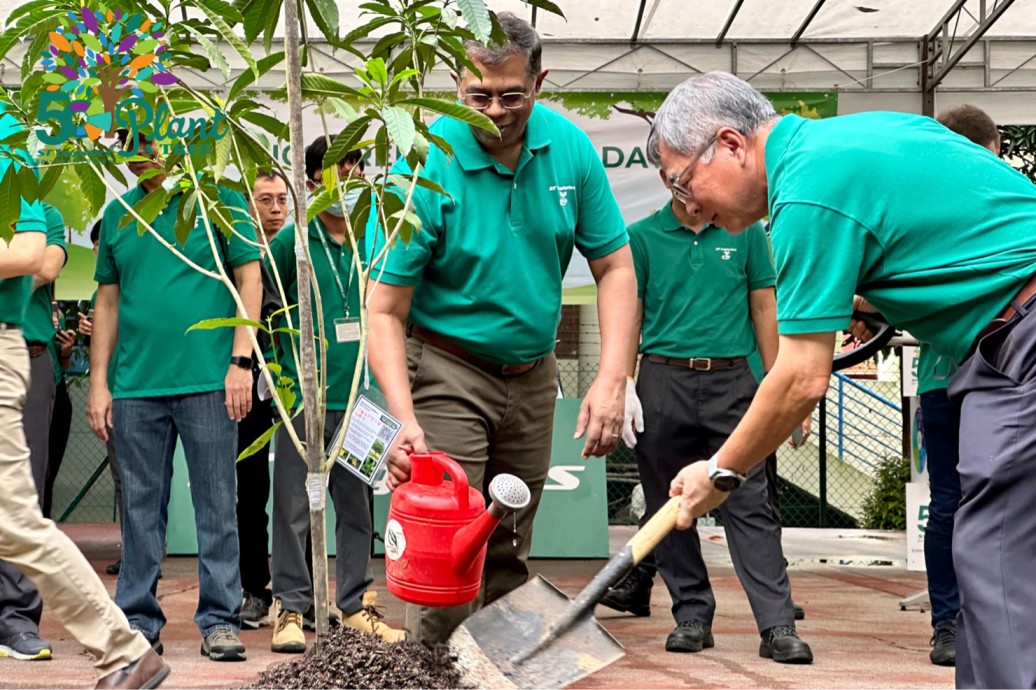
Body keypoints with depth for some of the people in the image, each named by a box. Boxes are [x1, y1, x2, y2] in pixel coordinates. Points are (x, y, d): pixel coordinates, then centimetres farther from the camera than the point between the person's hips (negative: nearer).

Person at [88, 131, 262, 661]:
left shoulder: (220, 200, 3)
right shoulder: (117, 213, 13)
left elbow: (250, 281, 1)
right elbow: (108, 302, 15)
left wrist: (241, 360, -7)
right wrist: (98, 383, 8)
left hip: (207, 380, -3)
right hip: (135, 385, 4)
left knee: (217, 506, 1)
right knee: (140, 508, 7)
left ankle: (219, 620, 6)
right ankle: (138, 618, 15)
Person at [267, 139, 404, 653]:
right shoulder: (290, 240, -1)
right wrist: (280, 369, -2)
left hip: (359, 395, 3)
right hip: (302, 396, -3)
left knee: (357, 506, 10)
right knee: (294, 508, -1)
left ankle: (356, 605, 19)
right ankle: (290, 608, 7)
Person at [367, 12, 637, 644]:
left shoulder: (570, 147, -6)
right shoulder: (424, 166, -19)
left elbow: (615, 265, 0)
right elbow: (386, 311, -19)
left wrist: (612, 381, -12)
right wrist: (405, 420, -32)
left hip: (532, 374, 5)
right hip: (447, 372, -4)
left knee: (510, 557, 13)